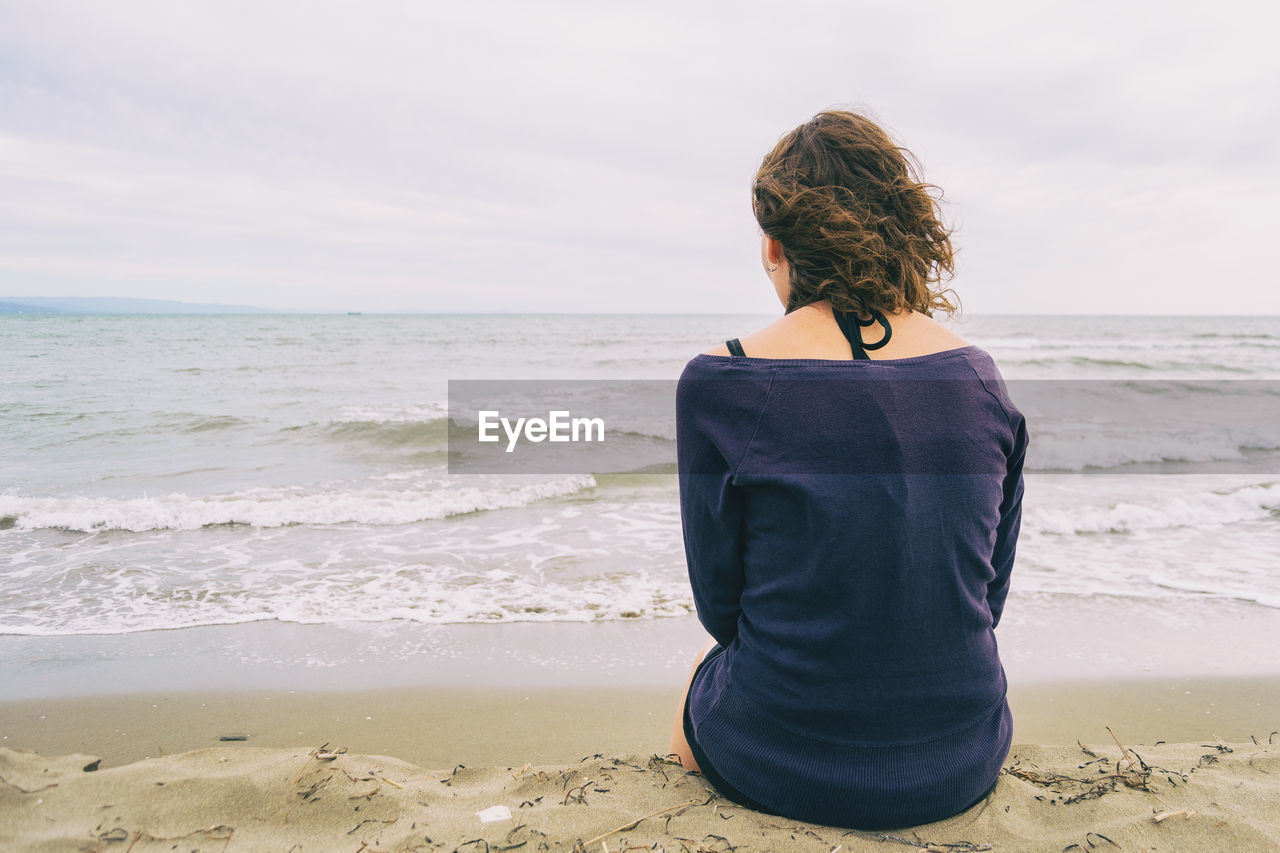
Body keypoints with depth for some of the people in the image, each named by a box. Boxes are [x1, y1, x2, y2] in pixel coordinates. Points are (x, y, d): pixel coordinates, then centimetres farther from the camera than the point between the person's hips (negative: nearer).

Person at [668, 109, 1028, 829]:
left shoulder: (721, 380, -18)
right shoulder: (981, 376, -6)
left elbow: (718, 599, -7)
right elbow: (991, 589, 4)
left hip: (781, 764, -3)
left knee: (700, 668, 31)